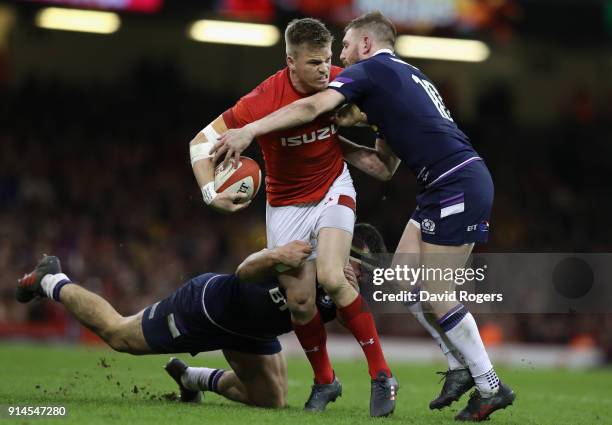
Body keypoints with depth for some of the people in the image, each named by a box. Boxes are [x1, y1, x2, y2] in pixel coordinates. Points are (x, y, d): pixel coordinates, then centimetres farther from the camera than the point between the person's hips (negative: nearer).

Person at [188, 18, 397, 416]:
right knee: (300, 301, -1)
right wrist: (211, 193, -33)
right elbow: (202, 141, -21)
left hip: (334, 189, 0)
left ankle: (381, 375, -14)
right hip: (287, 203, 0)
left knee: (331, 277, -23)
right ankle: (325, 380, 26)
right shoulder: (265, 100, -26)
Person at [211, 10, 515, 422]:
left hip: (459, 184, -9)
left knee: (436, 296, -6)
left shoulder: (371, 69, -2)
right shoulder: (407, 75, 25)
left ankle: (490, 386, 1)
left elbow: (312, 107, -17)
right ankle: (460, 367, 14)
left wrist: (248, 131, -20)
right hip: (446, 187, 9)